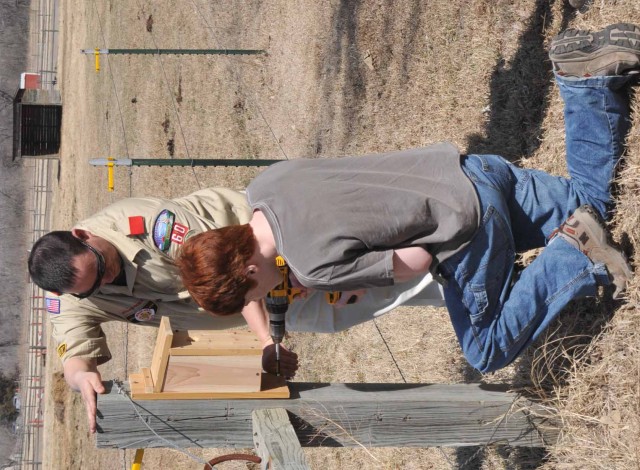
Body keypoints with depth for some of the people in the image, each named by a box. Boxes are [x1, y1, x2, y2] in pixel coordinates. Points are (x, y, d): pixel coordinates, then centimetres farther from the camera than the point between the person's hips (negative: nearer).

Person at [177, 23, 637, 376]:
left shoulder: (316, 266, -27)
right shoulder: (265, 183, -5)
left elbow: (418, 260, -16)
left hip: (465, 228, -7)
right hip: (469, 168, 7)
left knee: (489, 352, 13)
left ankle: (573, 255, -1)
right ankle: (595, 77, 9)